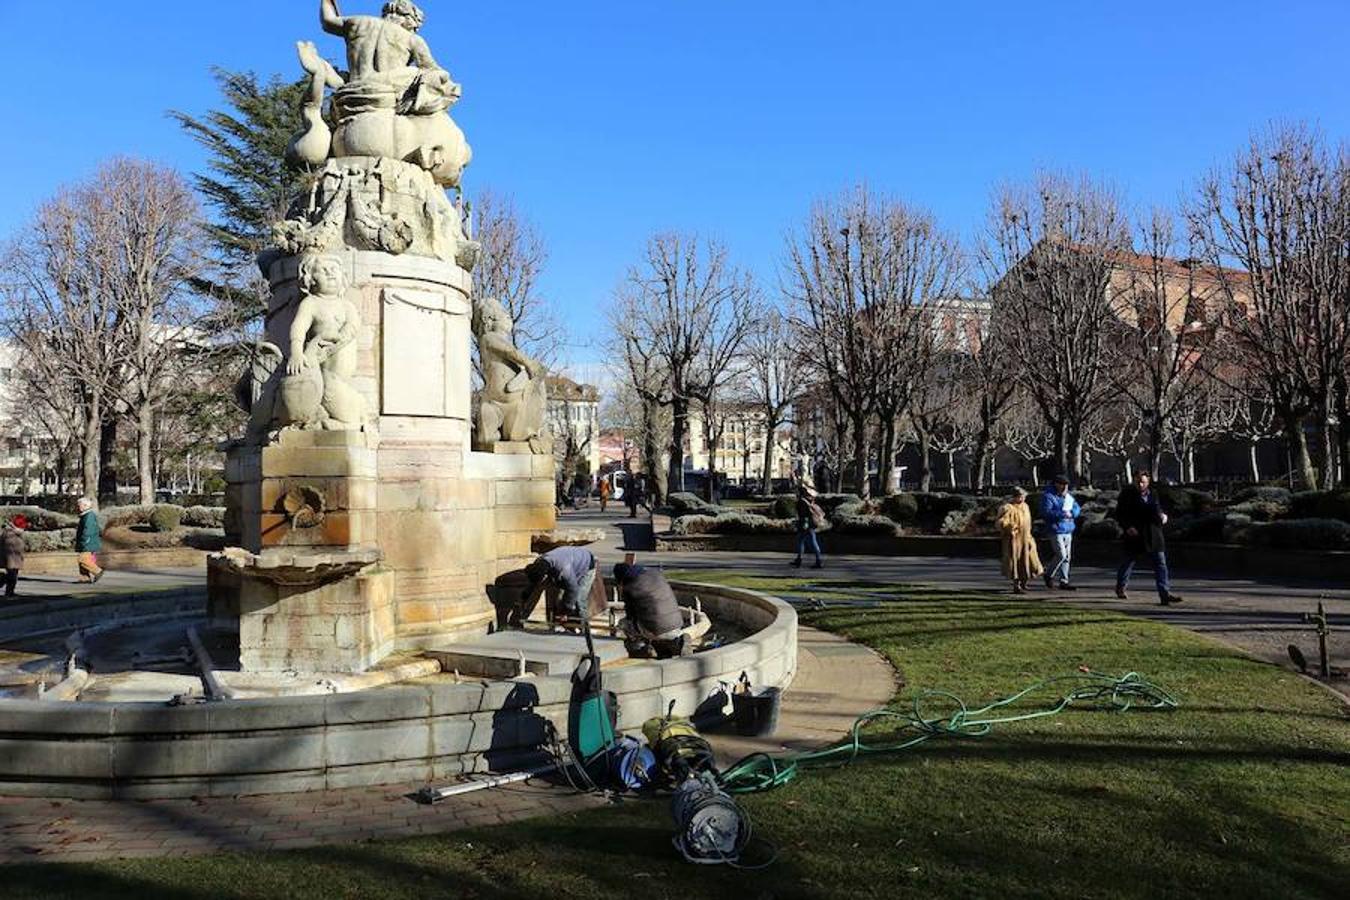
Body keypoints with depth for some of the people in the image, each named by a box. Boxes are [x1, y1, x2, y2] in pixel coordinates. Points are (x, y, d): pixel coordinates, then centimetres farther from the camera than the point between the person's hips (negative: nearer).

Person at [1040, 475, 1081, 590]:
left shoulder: (1068, 496, 13)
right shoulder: (1048, 496, -9)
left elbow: (1077, 509, 14)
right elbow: (1046, 512, -20)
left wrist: (1071, 513, -8)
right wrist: (1062, 514, -22)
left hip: (1068, 530, 7)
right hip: (1056, 530, -7)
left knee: (1067, 557, 7)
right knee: (1061, 555, -13)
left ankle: (1064, 581, 14)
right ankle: (1049, 575, 7)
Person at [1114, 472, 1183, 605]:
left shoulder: (1153, 494, 8)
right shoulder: (1128, 494, -6)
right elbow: (1119, 513, -5)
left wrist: (1162, 515, -1)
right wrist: (1127, 527, -18)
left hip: (1153, 535, 4)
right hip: (1135, 534, -4)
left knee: (1161, 563, -3)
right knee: (1129, 561, 11)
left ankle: (1165, 594, -6)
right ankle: (1120, 587, 34)